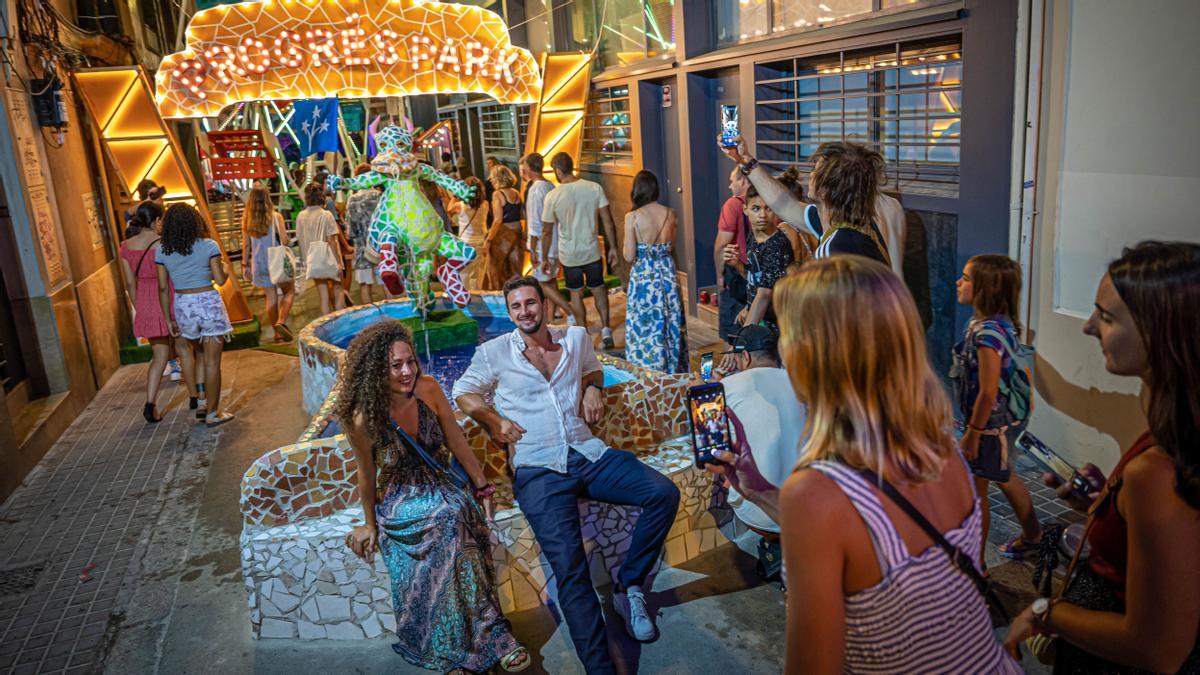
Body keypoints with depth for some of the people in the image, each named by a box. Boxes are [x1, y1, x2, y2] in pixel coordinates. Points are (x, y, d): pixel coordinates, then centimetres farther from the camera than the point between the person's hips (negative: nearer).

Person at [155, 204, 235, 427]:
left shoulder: (161, 250, 0)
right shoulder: (208, 246, -8)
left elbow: (163, 288, 1)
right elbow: (220, 280, -8)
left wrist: (168, 319, 7)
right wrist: (224, 268, 14)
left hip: (182, 306, 3)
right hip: (209, 302, -3)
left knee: (182, 344, 28)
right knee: (212, 361, 3)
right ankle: (212, 413, 10)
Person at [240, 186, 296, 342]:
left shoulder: (247, 219, 1)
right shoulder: (275, 217, -10)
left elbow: (247, 245, 4)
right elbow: (285, 241, -12)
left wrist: (245, 263, 12)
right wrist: (288, 240, 9)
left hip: (259, 263, 4)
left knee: (271, 298, 10)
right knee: (289, 291, 11)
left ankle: (278, 333, 15)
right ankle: (281, 322, -10)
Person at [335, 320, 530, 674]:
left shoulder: (429, 389, -11)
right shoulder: (363, 419, -18)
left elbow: (456, 440, 1)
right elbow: (367, 476, -3)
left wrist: (482, 486, 5)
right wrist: (370, 524, 9)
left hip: (440, 492, 3)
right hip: (399, 505, -3)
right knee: (452, 515, -32)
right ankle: (495, 638, -19)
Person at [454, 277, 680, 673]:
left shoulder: (576, 337, 15)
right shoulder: (494, 353, 7)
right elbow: (463, 392, 14)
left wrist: (593, 388, 9)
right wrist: (494, 420, -3)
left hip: (589, 455, 4)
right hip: (538, 469, -4)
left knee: (664, 493, -17)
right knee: (570, 569, -21)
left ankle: (629, 586, 0)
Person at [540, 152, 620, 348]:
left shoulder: (552, 196, -13)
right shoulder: (594, 188, -9)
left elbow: (547, 231, -6)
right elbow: (608, 221, -8)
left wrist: (544, 258, 5)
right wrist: (613, 248, 2)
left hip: (569, 255, -1)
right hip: (592, 251, 1)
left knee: (576, 294, 14)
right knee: (598, 288, 19)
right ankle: (605, 328, 7)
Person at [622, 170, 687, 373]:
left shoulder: (632, 217, -13)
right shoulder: (670, 213, -1)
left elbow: (629, 257, -11)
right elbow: (670, 245, 10)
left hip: (644, 276, -4)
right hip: (668, 273, 4)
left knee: (645, 328, 7)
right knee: (671, 324, 18)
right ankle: (673, 370, 30)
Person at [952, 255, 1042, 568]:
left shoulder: (987, 333, -28)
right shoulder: (999, 323, 2)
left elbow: (988, 392, -26)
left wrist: (972, 433, -18)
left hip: (990, 424, -10)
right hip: (1005, 420, 10)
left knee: (975, 491, 4)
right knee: (1004, 478, 27)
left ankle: (975, 563, 18)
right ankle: (1032, 536, 46)